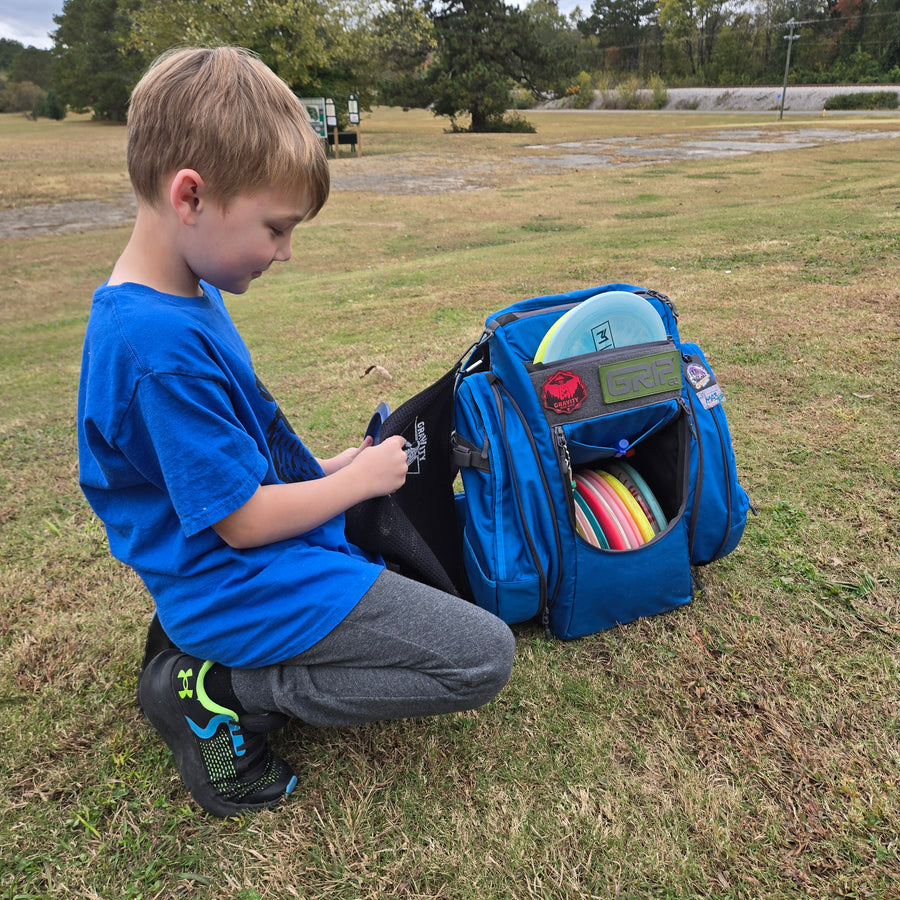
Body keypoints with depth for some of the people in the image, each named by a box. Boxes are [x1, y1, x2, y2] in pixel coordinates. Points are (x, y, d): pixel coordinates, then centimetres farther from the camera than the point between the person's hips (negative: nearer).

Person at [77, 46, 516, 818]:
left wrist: (326, 468, 5)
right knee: (484, 657, -8)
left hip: (228, 570, 10)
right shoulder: (161, 345, -28)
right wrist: (358, 479, -9)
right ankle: (222, 696, -4)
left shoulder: (187, 295, 3)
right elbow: (243, 520, -22)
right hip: (247, 580, -10)